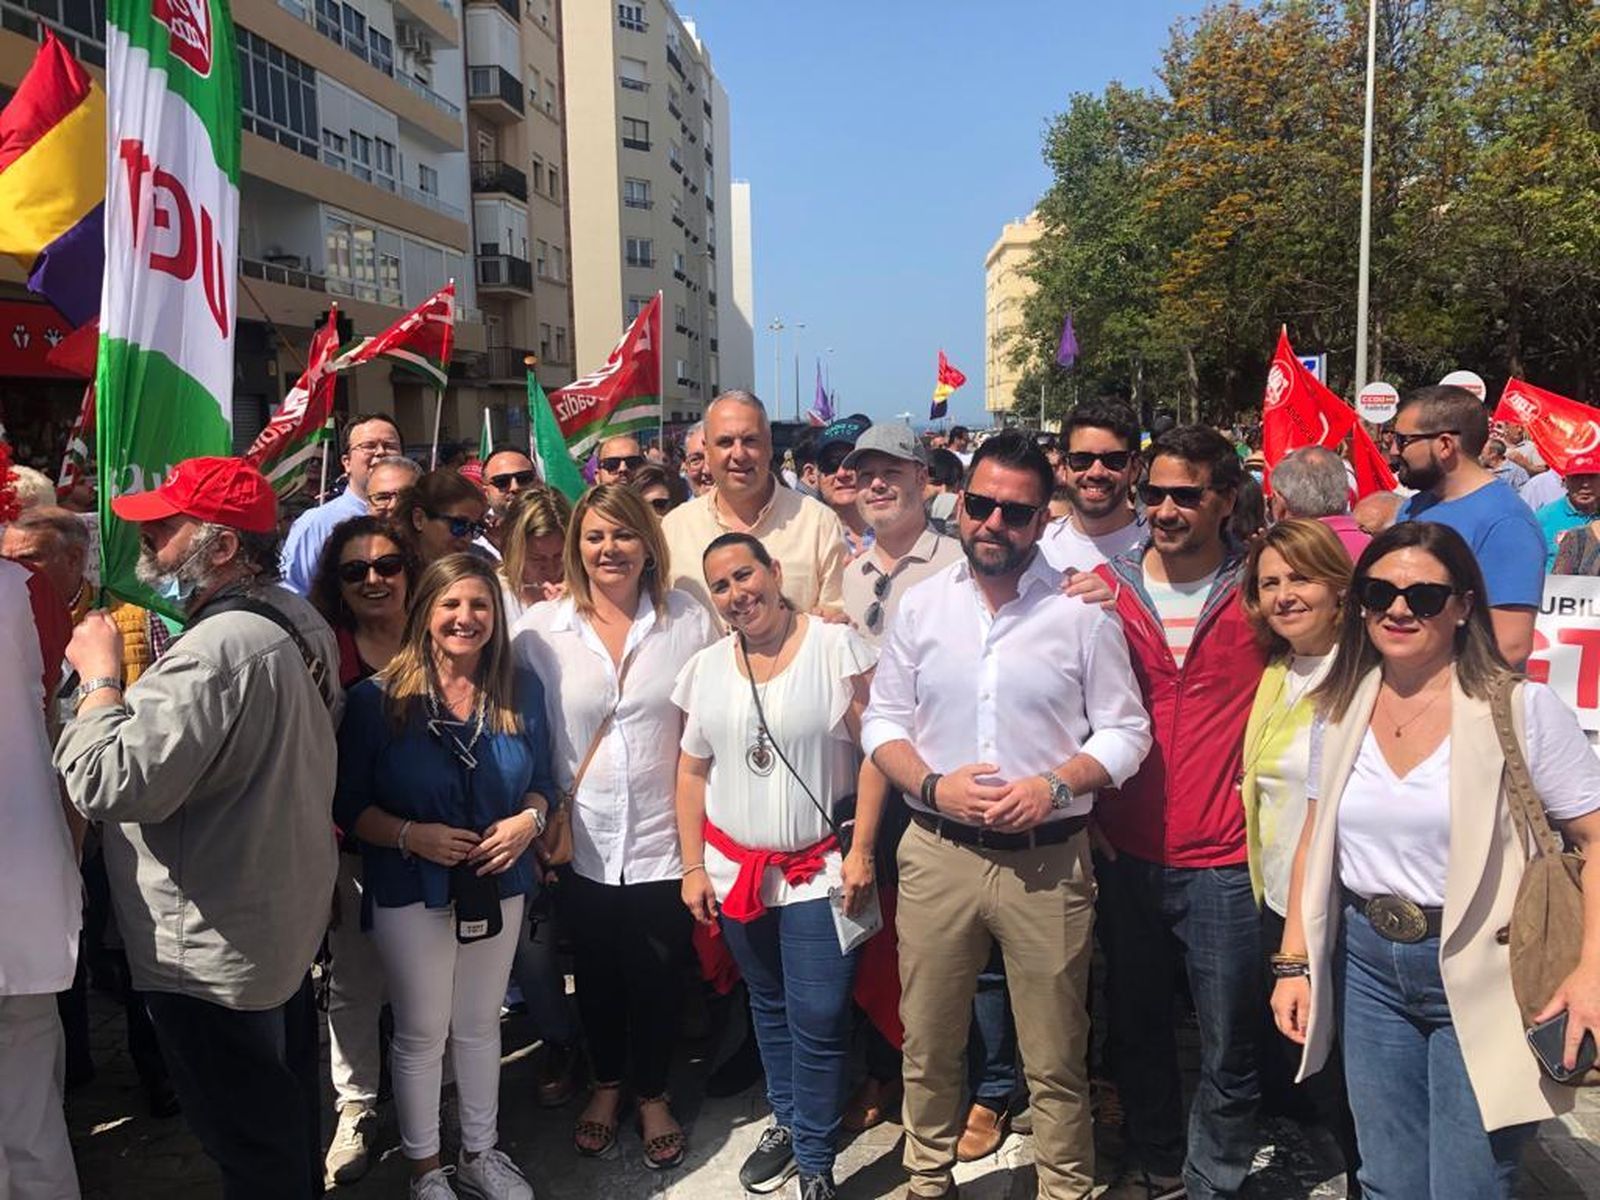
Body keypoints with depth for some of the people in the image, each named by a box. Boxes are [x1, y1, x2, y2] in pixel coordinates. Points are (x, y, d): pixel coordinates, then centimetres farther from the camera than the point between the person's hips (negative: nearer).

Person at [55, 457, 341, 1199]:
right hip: (287, 916, 10)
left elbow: (114, 783, -32)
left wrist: (99, 677, -18)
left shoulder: (218, 651, -29)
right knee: (287, 1104, 27)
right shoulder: (300, 621, 2)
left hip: (215, 952, -9)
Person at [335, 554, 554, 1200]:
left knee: (480, 1025, 18)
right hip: (411, 891, -3)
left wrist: (528, 820, -14)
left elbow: (541, 781, 6)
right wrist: (410, 835, -22)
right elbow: (349, 804, -8)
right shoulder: (377, 697, -12)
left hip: (497, 884, 3)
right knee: (421, 1034, 11)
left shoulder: (521, 690, -2)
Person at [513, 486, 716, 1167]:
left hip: (664, 841, -1)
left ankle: (651, 1093, 37)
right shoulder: (540, 629, -5)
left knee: (657, 976, 12)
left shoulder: (689, 621, -5)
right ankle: (605, 1085, 43)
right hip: (583, 846, 1)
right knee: (596, 975, 18)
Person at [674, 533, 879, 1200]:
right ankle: (786, 1124, 37)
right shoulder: (707, 668, 5)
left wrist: (860, 851, -13)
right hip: (734, 869, 5)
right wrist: (693, 867, 5)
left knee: (818, 1022, -2)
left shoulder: (835, 647, -8)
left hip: (818, 870, -4)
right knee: (769, 1007, 18)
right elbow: (692, 772, 9)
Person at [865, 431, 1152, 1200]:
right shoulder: (921, 604, 3)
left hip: (1048, 857, -2)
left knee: (1055, 1059, 9)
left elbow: (1125, 731, -1)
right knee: (927, 1042, 16)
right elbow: (882, 721, 6)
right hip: (937, 852, 2)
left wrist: (1052, 786, -17)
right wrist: (934, 786, -12)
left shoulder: (1081, 611, -4)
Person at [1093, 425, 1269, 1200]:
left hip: (1224, 859, -2)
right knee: (1135, 1025, 18)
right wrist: (1084, 812, 0)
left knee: (1228, 1045, 8)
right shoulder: (1105, 587, 1)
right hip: (1126, 852, 3)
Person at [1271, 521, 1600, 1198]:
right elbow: (1315, 842, 9)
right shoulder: (1343, 709, 4)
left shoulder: (1522, 710, -10)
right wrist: (1294, 962, 6)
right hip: (1367, 964, 4)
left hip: (1479, 973, -4)